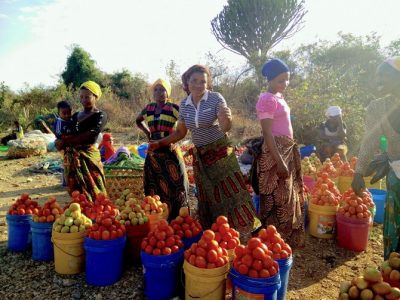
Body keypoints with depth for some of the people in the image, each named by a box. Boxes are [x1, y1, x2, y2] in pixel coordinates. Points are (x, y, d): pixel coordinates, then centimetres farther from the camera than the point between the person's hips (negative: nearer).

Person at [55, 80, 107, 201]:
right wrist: (60, 141, -9)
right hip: (72, 158, 6)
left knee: (91, 191, -1)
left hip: (88, 156, -6)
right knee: (76, 191, 10)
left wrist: (65, 141, -11)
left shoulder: (100, 116, -4)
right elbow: (66, 134, 14)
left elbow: (88, 136, -16)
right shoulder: (75, 115, 16)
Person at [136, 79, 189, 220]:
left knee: (174, 185, -2)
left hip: (170, 151, -5)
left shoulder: (174, 108, -6)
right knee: (155, 188, 12)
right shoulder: (148, 108, 10)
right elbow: (138, 121, 29)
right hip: (153, 152, 5)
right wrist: (147, 132, 13)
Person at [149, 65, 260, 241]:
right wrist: (160, 143, 6)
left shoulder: (216, 98, -11)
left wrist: (226, 119, -41)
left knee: (231, 192, -5)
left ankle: (243, 235, 9)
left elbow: (226, 128, -19)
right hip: (200, 157, 4)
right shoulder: (184, 105, 2)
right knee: (208, 199, 11)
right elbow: (180, 132, 13)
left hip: (221, 153, -4)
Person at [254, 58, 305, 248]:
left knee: (287, 197, 18)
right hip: (275, 152, -10)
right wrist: (279, 162, -23)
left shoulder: (279, 97, 13)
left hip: (287, 151, 10)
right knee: (277, 199, -1)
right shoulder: (267, 99, -15)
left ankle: (287, 239, 33)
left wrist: (287, 157, 19)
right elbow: (267, 133, -20)